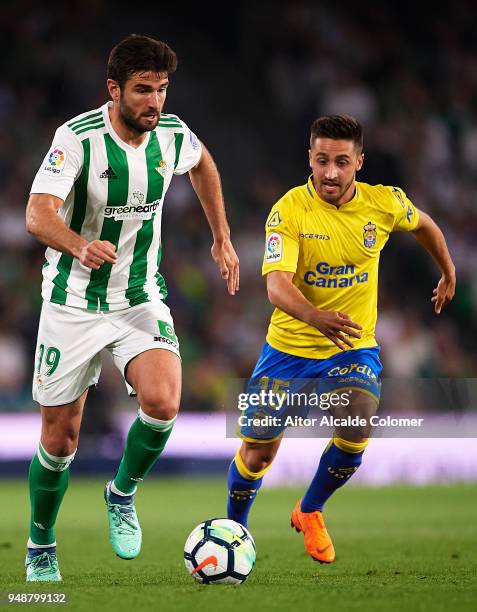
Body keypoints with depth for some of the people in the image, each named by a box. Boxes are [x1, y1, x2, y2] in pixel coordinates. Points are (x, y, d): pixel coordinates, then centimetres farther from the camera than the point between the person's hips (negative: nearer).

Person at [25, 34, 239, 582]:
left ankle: (122, 493, 5)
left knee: (162, 402, -24)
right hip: (73, 304, -3)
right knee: (60, 437, 3)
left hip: (141, 299, 3)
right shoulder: (78, 137, -19)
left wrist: (222, 239, 20)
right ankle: (40, 547, 28)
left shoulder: (172, 135, -5)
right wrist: (81, 247, -51)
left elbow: (202, 166, 21)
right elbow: (38, 214, -32)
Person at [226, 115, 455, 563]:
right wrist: (316, 317, -49)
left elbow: (423, 225, 15)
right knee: (257, 454, 2)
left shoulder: (385, 204, -9)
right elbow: (277, 284, -30)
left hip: (353, 348, 1)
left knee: (355, 436, -23)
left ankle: (309, 512, 8)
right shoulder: (289, 211, -18)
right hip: (290, 346, -1)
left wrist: (448, 274, 27)